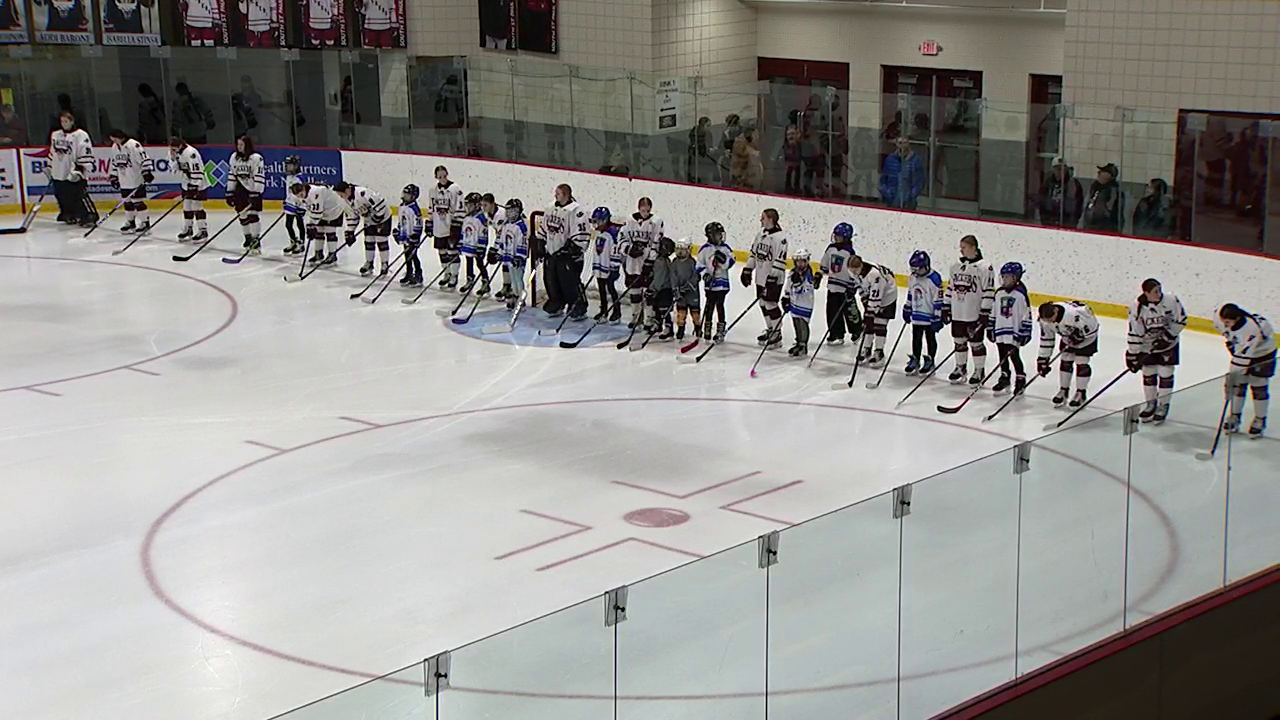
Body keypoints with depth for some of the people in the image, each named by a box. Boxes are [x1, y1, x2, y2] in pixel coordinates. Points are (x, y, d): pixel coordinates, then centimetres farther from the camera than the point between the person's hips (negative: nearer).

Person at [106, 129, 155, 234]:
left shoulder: (134, 145, -18)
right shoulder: (114, 147, 9)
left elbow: (144, 159, -21)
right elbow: (114, 163, 20)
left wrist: (147, 173, -26)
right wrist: (114, 177, 20)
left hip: (137, 180, -8)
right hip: (124, 181, 8)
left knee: (138, 201, -6)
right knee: (127, 201, 12)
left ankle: (145, 222, 1)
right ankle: (130, 222, 23)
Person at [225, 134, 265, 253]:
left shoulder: (256, 158, -14)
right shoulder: (234, 157, 6)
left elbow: (259, 177, -17)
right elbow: (232, 175, 12)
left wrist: (255, 194, -22)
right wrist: (230, 193, 9)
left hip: (254, 190, -6)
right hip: (240, 190, 6)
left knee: (252, 215, -13)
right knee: (242, 215, 7)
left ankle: (256, 242, -10)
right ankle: (248, 239, 23)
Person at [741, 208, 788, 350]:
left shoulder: (780, 237, -18)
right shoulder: (761, 234, 9)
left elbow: (780, 260, -21)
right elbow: (753, 253, 17)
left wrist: (772, 277, -23)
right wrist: (747, 270, 14)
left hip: (773, 279, -8)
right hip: (761, 277, 8)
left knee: (771, 304, -5)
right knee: (763, 304, 14)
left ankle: (777, 334, 3)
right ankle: (770, 329, 28)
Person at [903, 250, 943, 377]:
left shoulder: (934, 279, -21)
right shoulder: (912, 278, 1)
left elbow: (938, 299, -19)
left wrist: (937, 318, -18)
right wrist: (907, 310, 19)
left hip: (929, 316, -6)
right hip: (916, 315, 6)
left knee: (930, 339, 8)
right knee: (916, 339, 13)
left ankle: (929, 361, 19)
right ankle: (915, 360, 24)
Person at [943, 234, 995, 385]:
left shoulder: (984, 267, -13)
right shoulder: (956, 265, 7)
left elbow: (989, 292, -13)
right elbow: (950, 287, 15)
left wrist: (985, 313, -15)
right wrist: (946, 308, 13)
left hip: (975, 315, -6)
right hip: (957, 313, 6)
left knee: (976, 343, 4)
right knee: (959, 341, 16)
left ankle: (979, 371, 16)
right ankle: (960, 367, 31)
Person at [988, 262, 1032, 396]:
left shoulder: (1021, 294, -11)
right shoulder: (999, 293, 7)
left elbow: (1026, 315, -10)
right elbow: (993, 312, 15)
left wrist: (1025, 333, -11)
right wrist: (990, 328, 14)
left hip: (1014, 333, -6)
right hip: (1000, 331, 6)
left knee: (1014, 356, -4)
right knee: (1002, 356, 13)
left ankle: (1020, 380, 8)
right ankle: (1004, 379, 25)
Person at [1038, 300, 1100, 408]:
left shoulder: (1073, 313, -42)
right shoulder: (1045, 320, -20)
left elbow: (1091, 326, -31)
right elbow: (1045, 339, -9)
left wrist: (1078, 337, -27)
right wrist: (1042, 359, -9)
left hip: (1086, 335, -6)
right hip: (1068, 337, 6)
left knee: (1081, 363, -5)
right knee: (1065, 362, 5)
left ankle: (1081, 394, 8)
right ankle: (1063, 391, 20)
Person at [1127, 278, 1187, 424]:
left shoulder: (1171, 300, -22)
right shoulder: (1136, 308, -22)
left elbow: (1181, 320, -8)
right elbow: (1134, 334, -16)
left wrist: (1168, 336, -16)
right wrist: (1133, 355, -16)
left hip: (1168, 343, -1)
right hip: (1147, 345, 1)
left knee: (1165, 374, 0)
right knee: (1148, 374, 7)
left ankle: (1163, 406, 15)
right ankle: (1150, 404, 27)